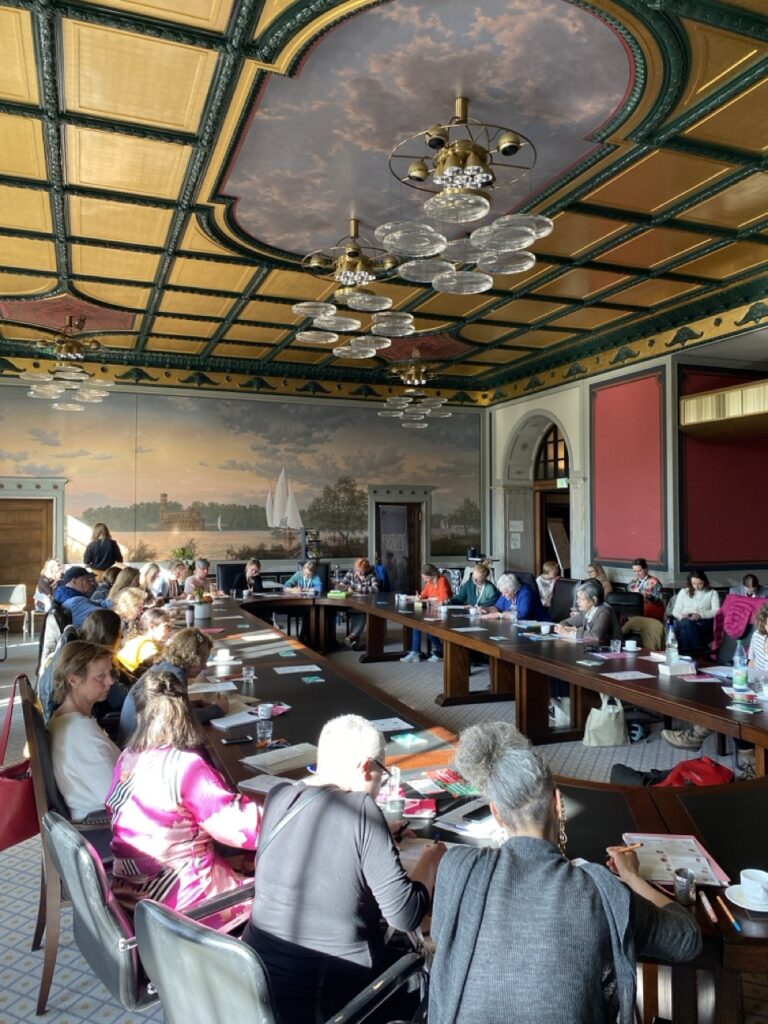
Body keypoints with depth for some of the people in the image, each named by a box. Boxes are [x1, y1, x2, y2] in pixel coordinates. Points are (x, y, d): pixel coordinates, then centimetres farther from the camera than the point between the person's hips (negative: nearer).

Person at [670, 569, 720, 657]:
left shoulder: (712, 593, 16)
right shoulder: (683, 591, 22)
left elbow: (716, 611, 0)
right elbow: (676, 611, 16)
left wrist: (700, 615, -19)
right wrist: (682, 616, -9)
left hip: (704, 622, -2)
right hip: (684, 622, 2)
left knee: (686, 629, -37)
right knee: (686, 623, -38)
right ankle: (699, 653, -39)